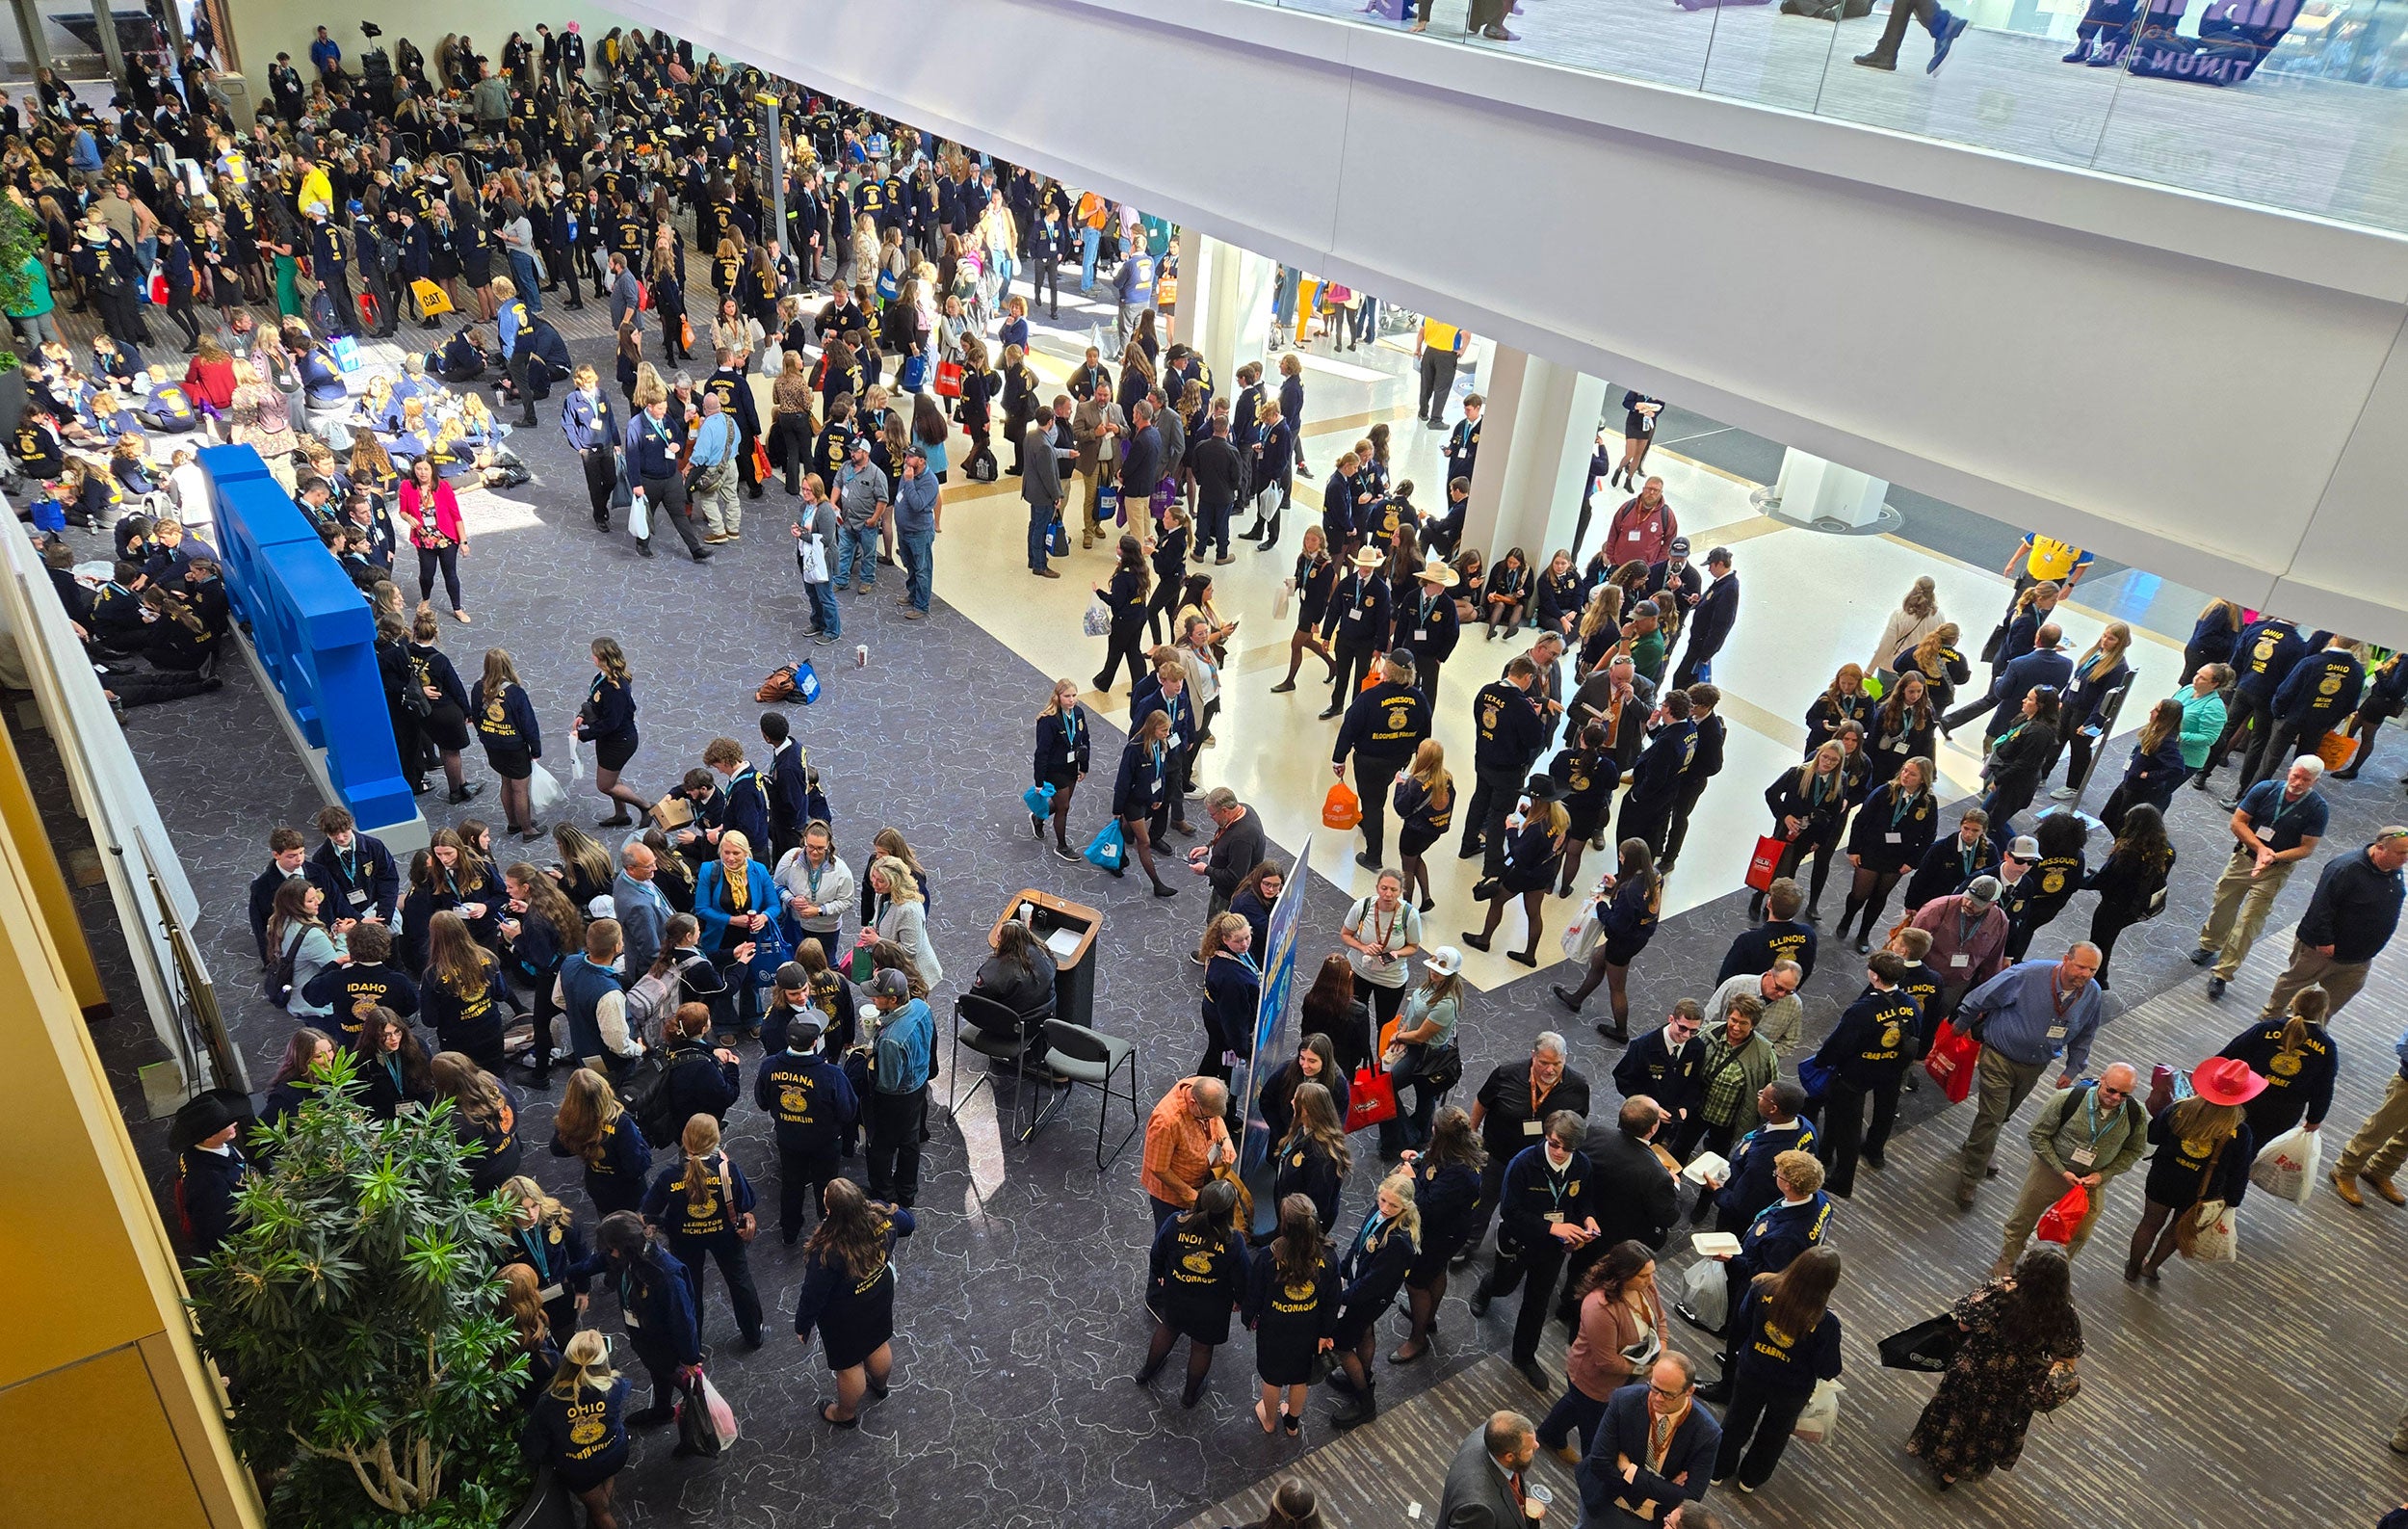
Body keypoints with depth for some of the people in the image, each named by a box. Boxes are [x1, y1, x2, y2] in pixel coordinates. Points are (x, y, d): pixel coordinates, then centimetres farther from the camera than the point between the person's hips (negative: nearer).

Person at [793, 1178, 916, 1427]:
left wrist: (802, 1326, -6)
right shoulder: (882, 1215, -28)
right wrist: (901, 1209, 18)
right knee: (878, 1345, 32)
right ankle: (880, 1387, 62)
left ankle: (846, 1415, 50)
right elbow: (907, 1224, -5)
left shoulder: (827, 1252, -42)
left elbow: (813, 1296, -25)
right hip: (880, 1296, 5)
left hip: (844, 1317, -5)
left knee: (849, 1366, 23)